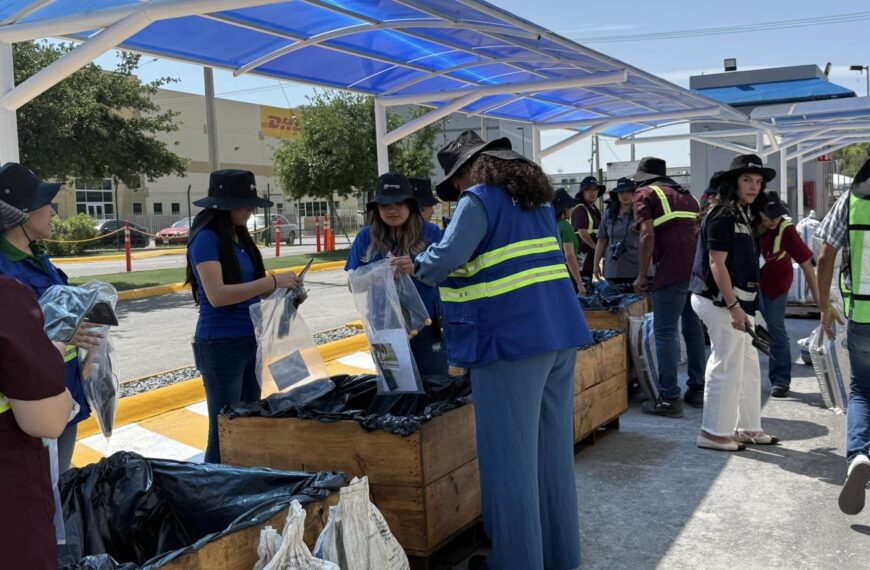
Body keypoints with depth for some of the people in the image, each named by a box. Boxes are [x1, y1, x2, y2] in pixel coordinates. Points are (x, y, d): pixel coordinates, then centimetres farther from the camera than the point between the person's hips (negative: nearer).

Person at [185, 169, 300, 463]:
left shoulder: (240, 237, 10)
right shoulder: (206, 239, -13)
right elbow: (217, 295, -24)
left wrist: (280, 291, -3)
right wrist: (272, 282, -23)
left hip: (250, 341, 8)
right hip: (221, 346, -8)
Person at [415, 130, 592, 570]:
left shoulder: (480, 200, -6)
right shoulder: (537, 197, 18)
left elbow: (443, 260, -17)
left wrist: (418, 266, 3)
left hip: (512, 339, -8)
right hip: (561, 334, 8)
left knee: (509, 455, 2)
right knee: (553, 449, 15)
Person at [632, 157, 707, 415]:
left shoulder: (645, 194, 3)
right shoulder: (685, 193, 24)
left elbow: (648, 235, -10)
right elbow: (700, 231, 23)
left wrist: (642, 276, -5)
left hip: (671, 272, -7)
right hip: (698, 269, 7)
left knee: (665, 333, -3)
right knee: (693, 329, 15)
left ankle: (669, 399, -3)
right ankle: (697, 389, 21)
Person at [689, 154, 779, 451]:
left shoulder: (744, 215, 15)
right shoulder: (722, 216, -14)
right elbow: (716, 264, -19)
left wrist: (743, 305, 16)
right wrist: (733, 306, -22)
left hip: (738, 299, 10)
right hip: (721, 301, -10)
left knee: (748, 366, 15)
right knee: (727, 367, -4)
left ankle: (747, 427, 26)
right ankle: (715, 433, 5)